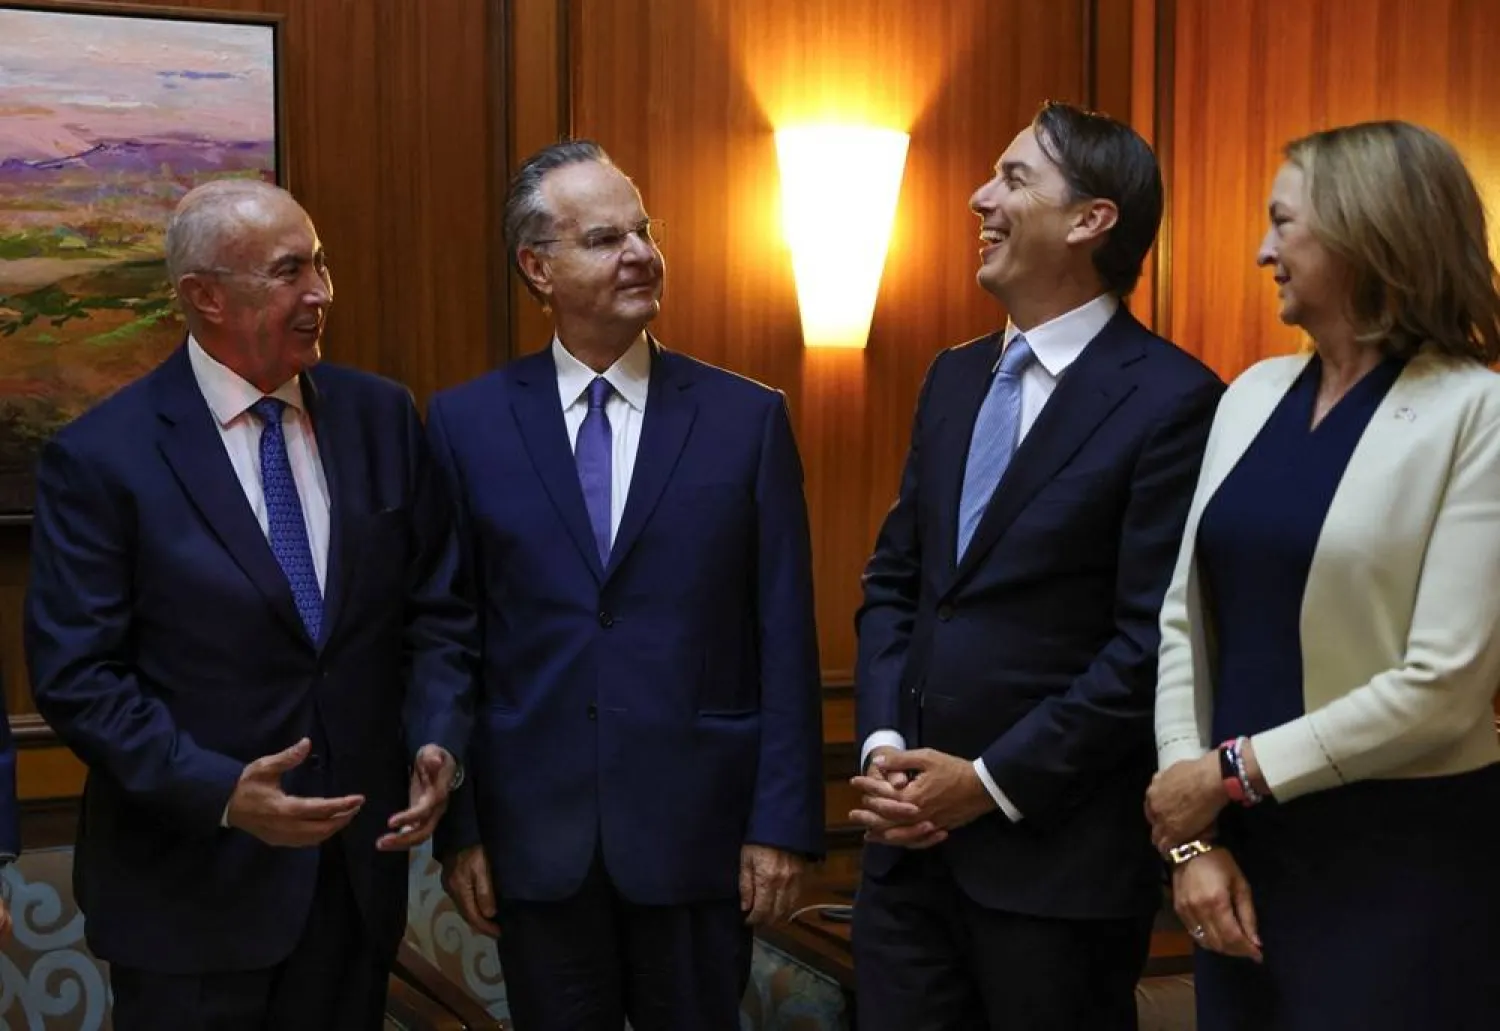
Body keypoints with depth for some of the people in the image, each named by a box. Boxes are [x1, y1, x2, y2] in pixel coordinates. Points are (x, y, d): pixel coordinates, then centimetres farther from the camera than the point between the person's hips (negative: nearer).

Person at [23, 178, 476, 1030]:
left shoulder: (382, 417, 2)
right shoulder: (101, 457, -10)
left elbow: (438, 607, 6)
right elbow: (76, 675, -11)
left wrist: (439, 742, -10)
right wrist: (219, 791, -21)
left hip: (363, 862, 4)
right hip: (195, 882, -4)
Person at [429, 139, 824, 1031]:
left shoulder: (748, 418, -1)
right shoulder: (467, 423, 1)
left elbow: (786, 639, -2)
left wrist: (784, 822, -5)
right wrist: (458, 824, 0)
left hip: (698, 826, -1)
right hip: (536, 833, 1)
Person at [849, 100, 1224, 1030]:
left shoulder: (1172, 399, -12)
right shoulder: (955, 377, 11)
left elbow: (1152, 643, -16)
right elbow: (894, 580, 12)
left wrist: (993, 782, -14)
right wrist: (883, 745, -2)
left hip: (1057, 849, -6)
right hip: (911, 830, 6)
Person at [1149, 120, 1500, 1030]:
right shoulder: (1254, 393, 6)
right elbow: (1184, 619, 3)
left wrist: (1234, 773, -13)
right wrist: (1193, 833, -4)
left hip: (1405, 856, -5)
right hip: (1249, 840, 6)